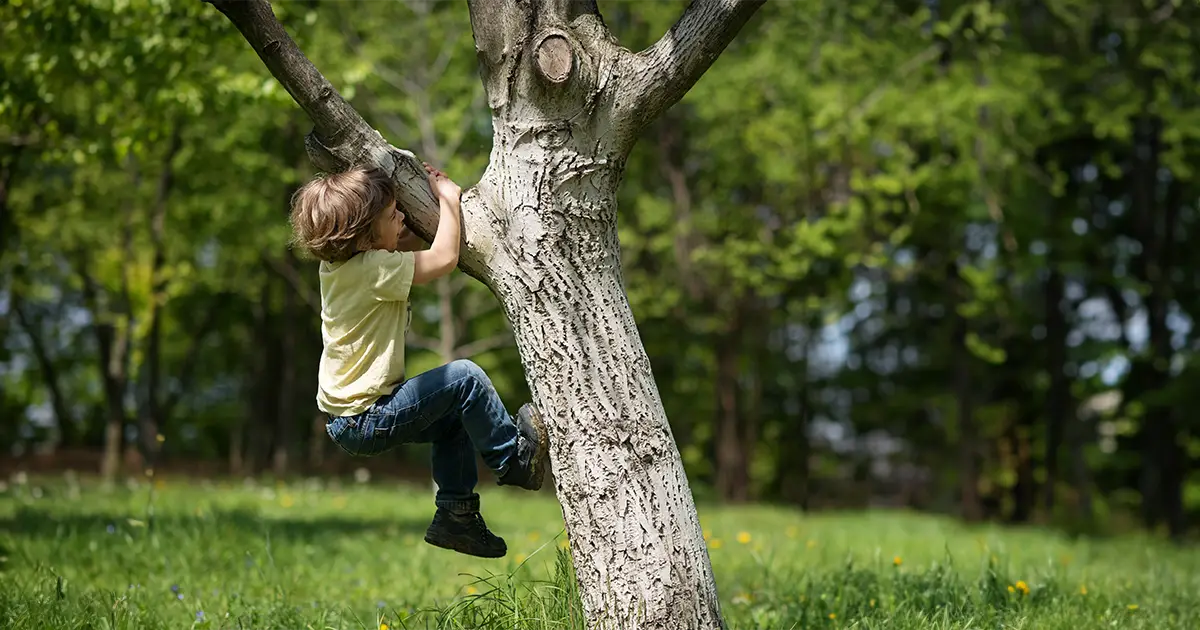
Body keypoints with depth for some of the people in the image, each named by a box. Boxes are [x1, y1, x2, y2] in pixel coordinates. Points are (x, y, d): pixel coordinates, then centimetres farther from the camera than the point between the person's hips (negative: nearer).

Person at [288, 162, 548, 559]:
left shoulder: (336, 263, 5)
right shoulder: (372, 269, -24)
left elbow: (408, 245, 22)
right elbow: (444, 258, -24)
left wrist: (430, 196, 9)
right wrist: (448, 198, -10)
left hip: (344, 417, 10)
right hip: (366, 421, -10)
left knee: (454, 418, 23)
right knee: (465, 378, -14)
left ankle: (455, 514, 23)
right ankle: (513, 459, 2)